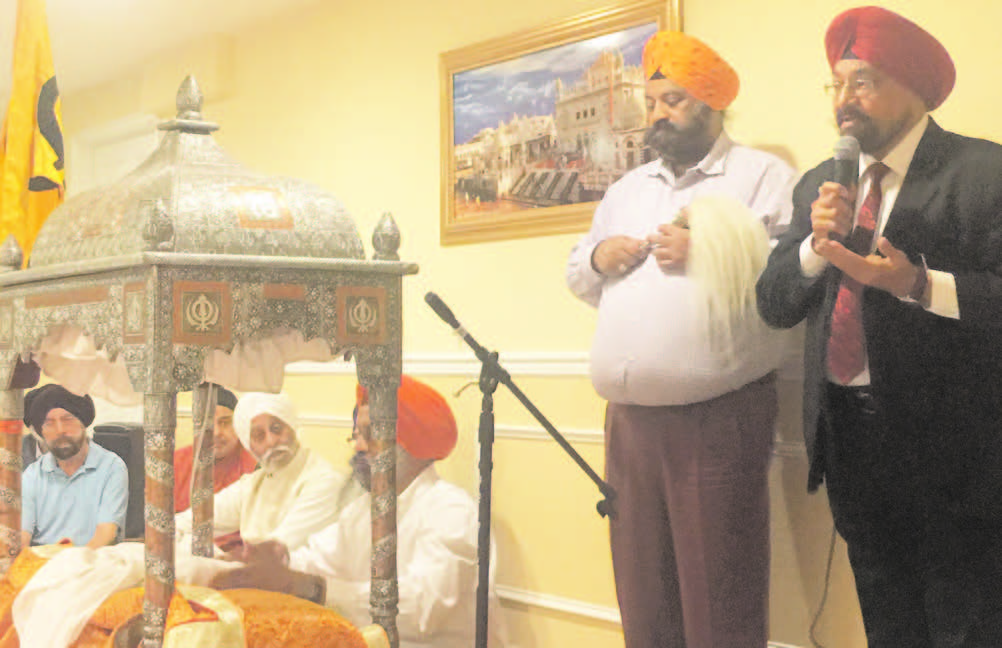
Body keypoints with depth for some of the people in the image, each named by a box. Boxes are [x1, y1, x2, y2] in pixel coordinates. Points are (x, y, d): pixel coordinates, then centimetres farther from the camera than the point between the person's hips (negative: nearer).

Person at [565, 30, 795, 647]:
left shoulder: (764, 175, 1)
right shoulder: (626, 189, 22)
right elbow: (578, 278, 25)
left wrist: (706, 252, -17)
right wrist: (597, 258, 4)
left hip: (721, 417, -6)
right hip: (630, 418, 6)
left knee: (718, 593, 0)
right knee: (642, 586, 13)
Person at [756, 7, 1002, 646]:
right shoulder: (818, 185, 11)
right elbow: (774, 305, 5)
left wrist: (917, 283, -28)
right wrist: (819, 241, -12)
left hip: (949, 443, -5)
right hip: (851, 435, 6)